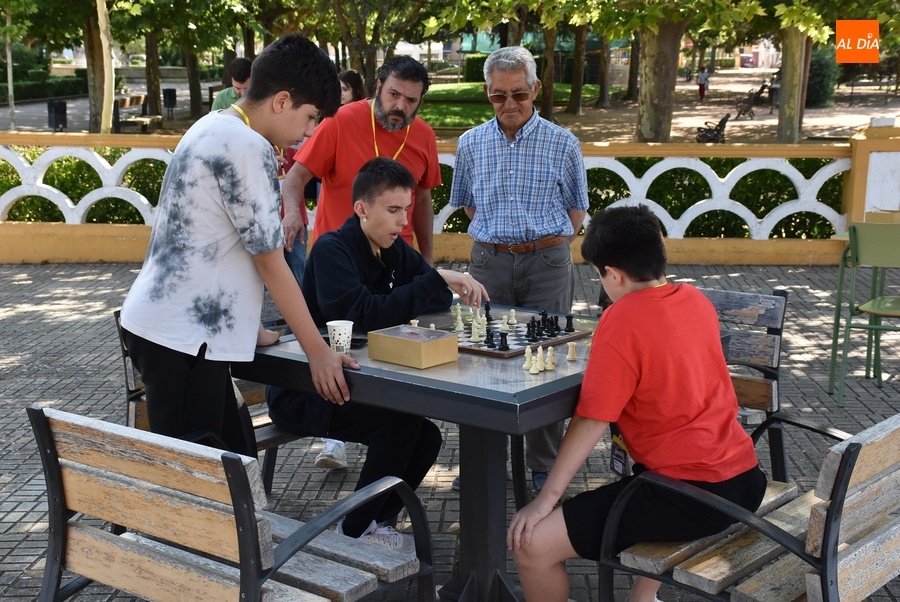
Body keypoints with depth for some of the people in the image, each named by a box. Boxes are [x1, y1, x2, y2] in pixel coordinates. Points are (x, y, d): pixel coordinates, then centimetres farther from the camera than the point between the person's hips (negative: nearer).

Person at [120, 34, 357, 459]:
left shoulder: (212, 128, 13)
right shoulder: (247, 146, -15)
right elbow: (270, 261, -13)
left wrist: (247, 325, 23)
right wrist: (318, 351, -6)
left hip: (161, 325, 10)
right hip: (183, 337, -10)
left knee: (234, 457, 13)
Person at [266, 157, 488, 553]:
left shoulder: (394, 250, 6)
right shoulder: (332, 250, -19)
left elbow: (440, 300, 5)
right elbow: (363, 315, -34)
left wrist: (391, 307, -14)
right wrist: (436, 279, -35)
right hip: (301, 391, -8)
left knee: (426, 435, -10)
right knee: (401, 423, -25)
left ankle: (372, 523, 8)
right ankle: (354, 532, -7)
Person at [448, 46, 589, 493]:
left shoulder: (563, 143, 1)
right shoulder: (471, 144, 8)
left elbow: (576, 208, 8)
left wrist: (547, 244, -3)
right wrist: (499, 235, 8)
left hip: (546, 261, -2)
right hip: (489, 260, 2)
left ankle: (545, 467, 12)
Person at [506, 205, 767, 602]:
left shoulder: (622, 319, -15)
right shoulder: (695, 299, 7)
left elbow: (591, 421, -16)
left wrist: (545, 498, -10)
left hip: (691, 496, -9)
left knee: (531, 543, -8)